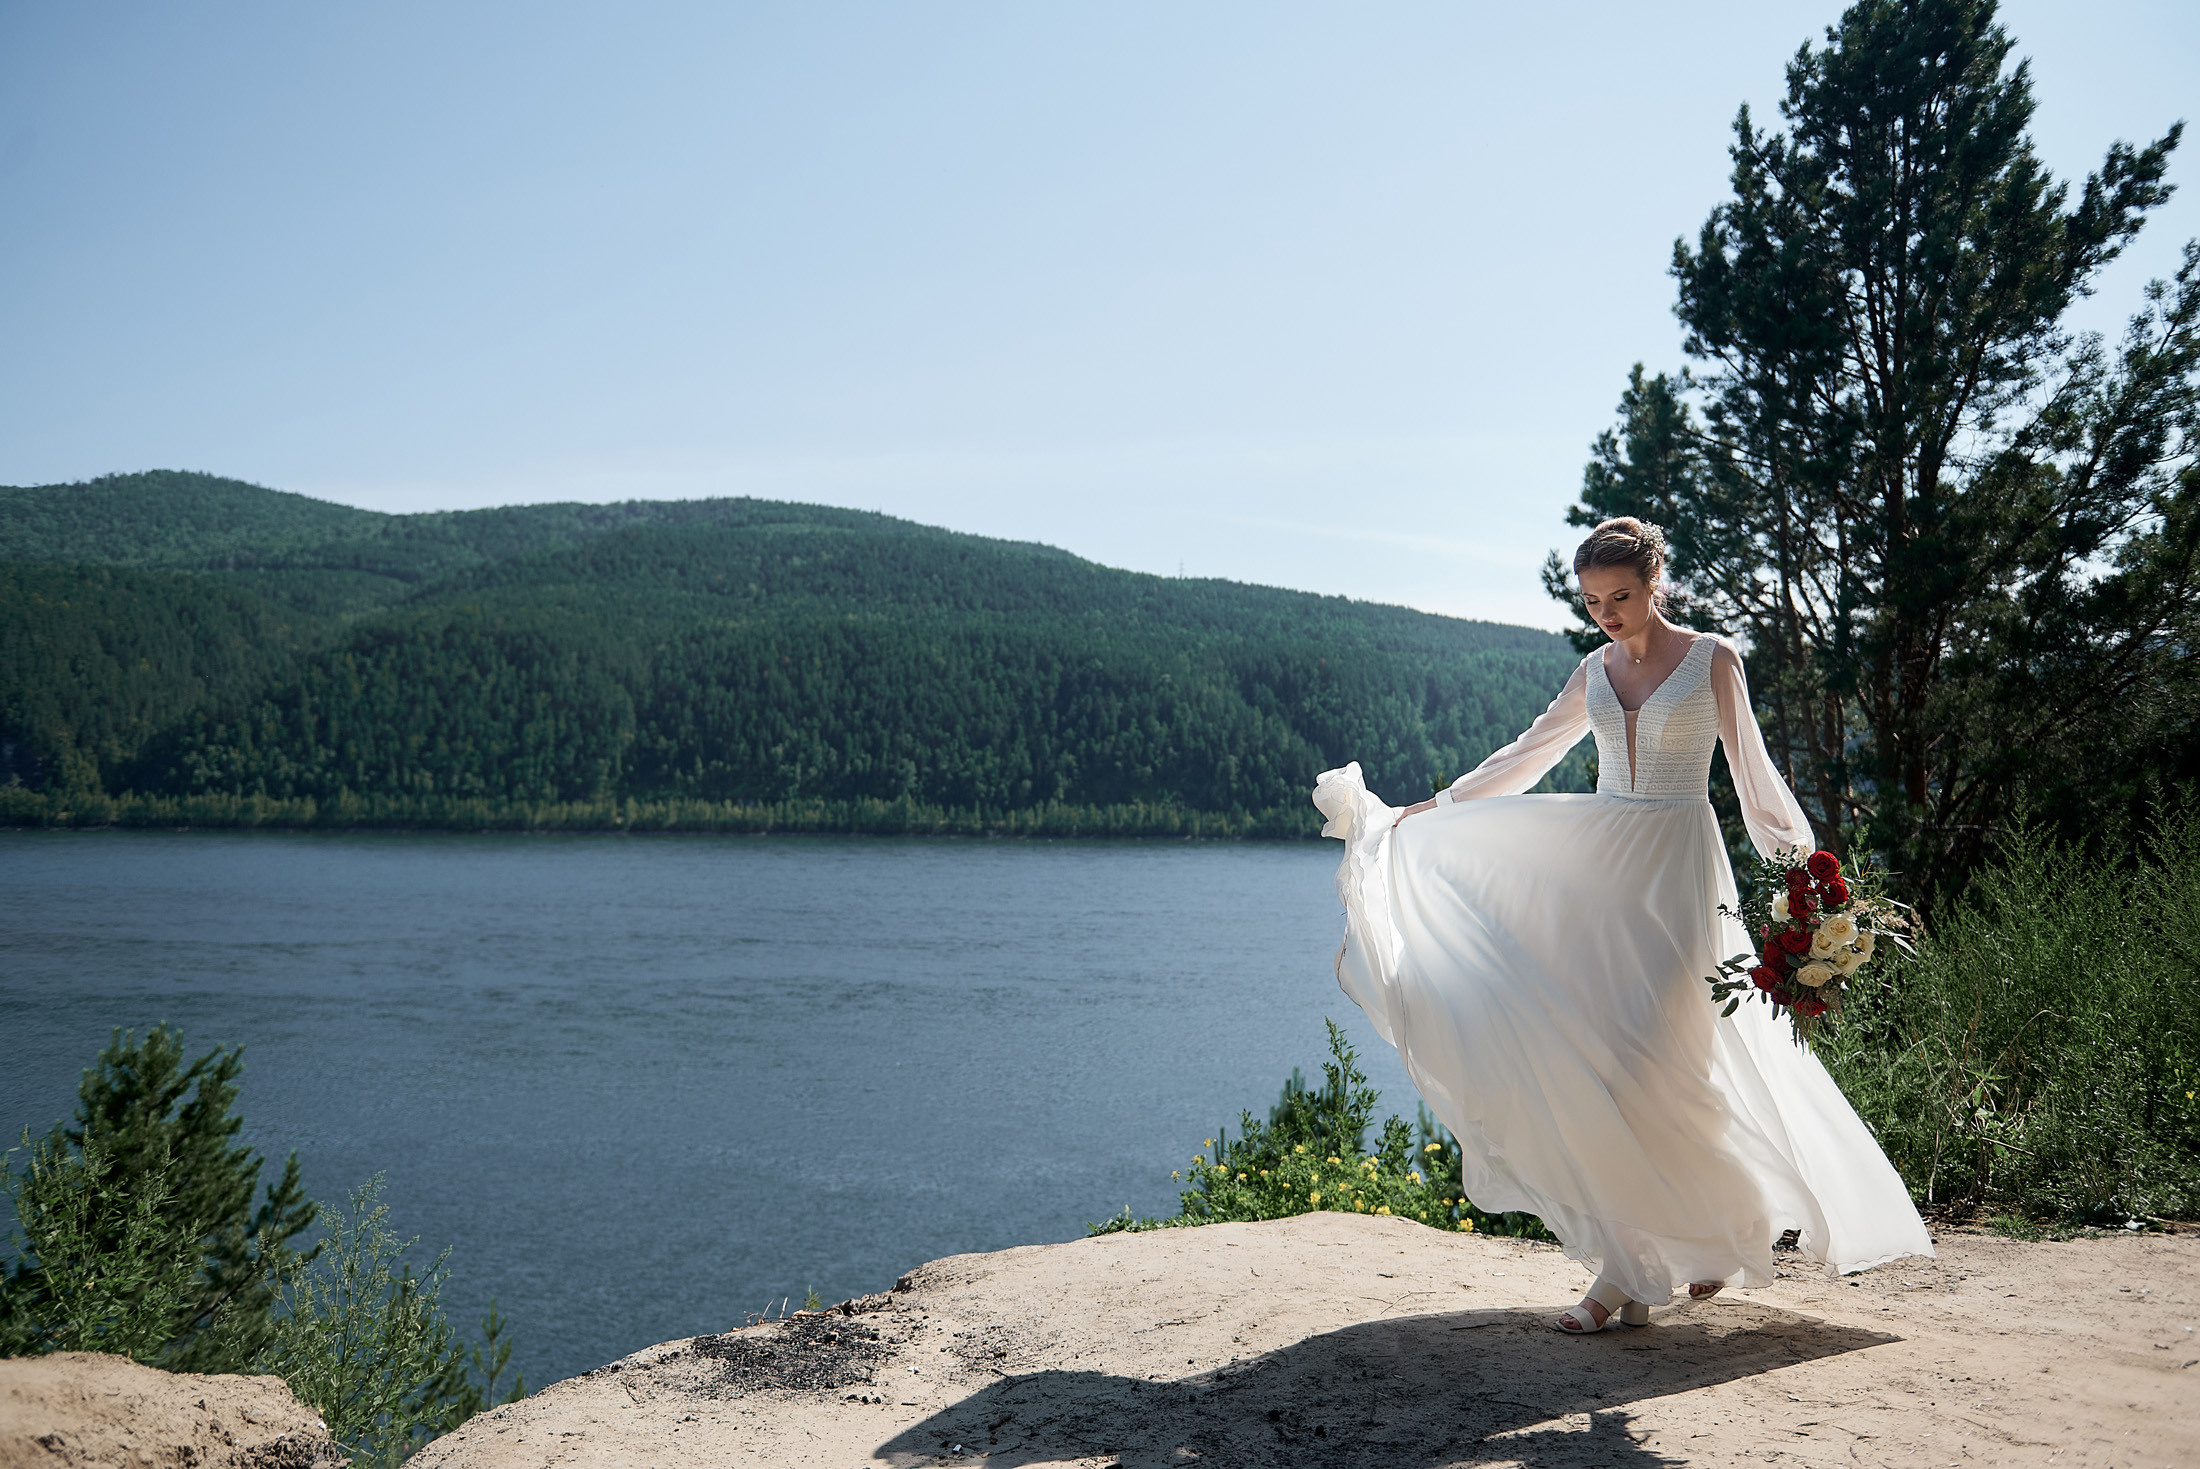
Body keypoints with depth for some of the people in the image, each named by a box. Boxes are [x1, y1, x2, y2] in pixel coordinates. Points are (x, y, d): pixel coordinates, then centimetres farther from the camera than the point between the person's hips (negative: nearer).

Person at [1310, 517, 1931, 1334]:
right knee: (1593, 1051, -2)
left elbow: (1752, 772, 2)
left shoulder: (1711, 659, 0)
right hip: (1598, 867, 5)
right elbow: (1526, 758, 22)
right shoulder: (1595, 672, 13)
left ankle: (1629, 1272, -2)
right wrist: (1430, 811, 24)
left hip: (1678, 868, -5)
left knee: (1653, 1059, -12)